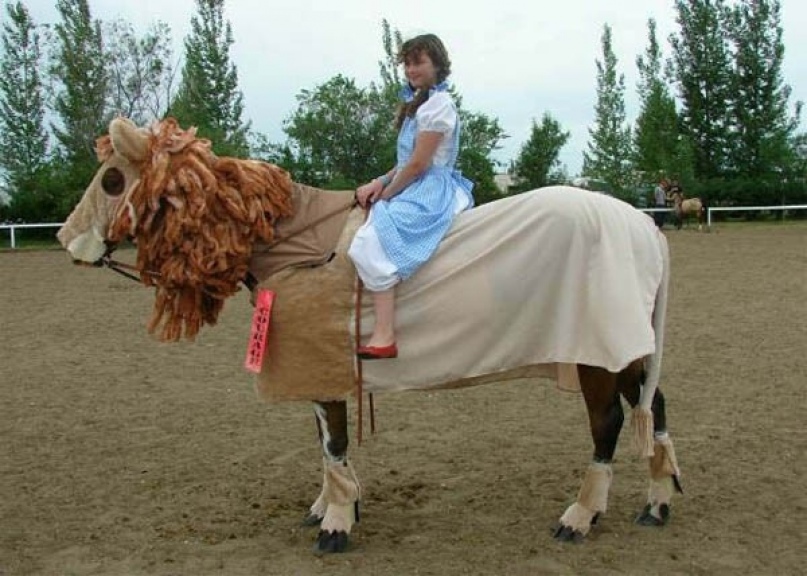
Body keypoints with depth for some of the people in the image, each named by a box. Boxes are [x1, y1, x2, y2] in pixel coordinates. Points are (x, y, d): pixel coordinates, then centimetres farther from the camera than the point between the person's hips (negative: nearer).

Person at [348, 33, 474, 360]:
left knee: (372, 240, -31)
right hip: (414, 187, 11)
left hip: (431, 190, -11)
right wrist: (381, 183, 4)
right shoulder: (419, 101, 20)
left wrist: (385, 195, -6)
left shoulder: (438, 103, -10)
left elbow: (418, 164, -15)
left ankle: (384, 337, -36)